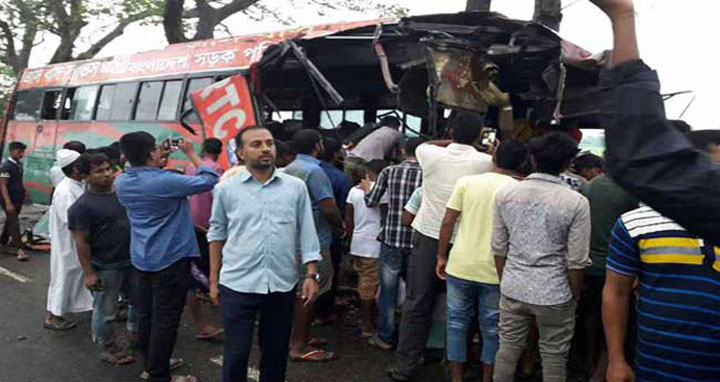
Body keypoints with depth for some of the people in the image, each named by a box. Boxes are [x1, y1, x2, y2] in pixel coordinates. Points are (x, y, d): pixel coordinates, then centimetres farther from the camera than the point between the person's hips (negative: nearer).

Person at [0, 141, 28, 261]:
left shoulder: (19, 164, 8)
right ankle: (19, 250, -12)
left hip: (18, 199, 8)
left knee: (10, 221, 18)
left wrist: (23, 191, 7)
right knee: (14, 223, -9)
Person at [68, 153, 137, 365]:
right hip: (105, 268, -6)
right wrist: (89, 273, -17)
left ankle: (136, 335, 42)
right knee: (105, 312, 7)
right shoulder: (82, 206, -15)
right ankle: (109, 349, 25)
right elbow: (81, 242, -15)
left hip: (132, 261, 7)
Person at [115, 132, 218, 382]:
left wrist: (160, 161, 14)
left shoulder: (122, 182, 0)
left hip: (142, 258, 8)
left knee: (146, 314, 17)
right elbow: (209, 180, -14)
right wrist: (191, 153, -3)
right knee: (166, 319, 1)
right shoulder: (165, 181, -22)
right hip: (170, 258, -8)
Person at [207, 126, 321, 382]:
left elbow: (307, 233, 3)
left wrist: (311, 275, -3)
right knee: (236, 354, 6)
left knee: (276, 352, 15)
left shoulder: (296, 187, 2)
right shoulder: (226, 189, 1)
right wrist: (214, 279, 7)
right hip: (238, 284, -1)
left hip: (282, 284, 1)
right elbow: (216, 234, 8)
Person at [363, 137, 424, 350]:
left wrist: (366, 189, 23)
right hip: (417, 241, 0)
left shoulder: (389, 172, -2)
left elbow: (371, 202, 4)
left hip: (391, 239, 0)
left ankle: (385, 337, 19)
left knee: (388, 290, 10)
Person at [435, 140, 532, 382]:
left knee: (457, 323, 15)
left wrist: (442, 257, 6)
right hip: (495, 271, -1)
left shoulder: (466, 182, -1)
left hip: (460, 266, 1)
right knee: (492, 328, 14)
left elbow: (448, 222, -2)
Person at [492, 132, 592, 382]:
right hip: (555, 294, -3)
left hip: (513, 289, 3)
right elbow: (577, 261, -10)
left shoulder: (505, 194, -3)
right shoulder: (576, 202, -12)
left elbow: (499, 248, 2)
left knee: (508, 350, 16)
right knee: (553, 358, 13)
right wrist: (574, 295, 6)